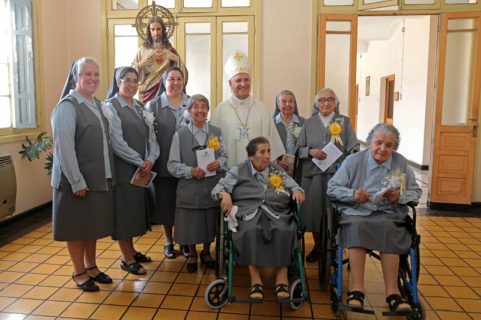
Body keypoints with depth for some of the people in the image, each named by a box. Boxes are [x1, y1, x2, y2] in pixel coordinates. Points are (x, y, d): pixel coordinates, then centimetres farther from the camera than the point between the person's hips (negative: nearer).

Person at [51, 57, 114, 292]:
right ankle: (79, 272, 23)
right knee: (76, 226, 7)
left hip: (99, 178, 7)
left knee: (93, 224, 17)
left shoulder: (97, 105, 11)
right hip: (78, 180, -7)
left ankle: (91, 266, 32)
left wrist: (108, 174, 9)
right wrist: (77, 182, -19)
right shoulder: (67, 106, -12)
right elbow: (64, 147, -18)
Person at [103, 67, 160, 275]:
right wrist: (140, 162, -14)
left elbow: (151, 135, 7)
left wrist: (150, 160, -9)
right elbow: (117, 142, -15)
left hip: (143, 168, 7)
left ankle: (131, 250, 29)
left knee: (136, 207, 14)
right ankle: (126, 258, 13)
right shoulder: (110, 107, -7)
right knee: (123, 208, 2)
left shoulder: (140, 107, 13)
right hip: (122, 167, -7)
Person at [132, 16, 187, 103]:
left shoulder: (170, 50, 6)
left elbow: (183, 73, 4)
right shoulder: (142, 50, 6)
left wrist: (177, 59, -11)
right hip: (148, 91, 0)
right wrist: (140, 65, -8)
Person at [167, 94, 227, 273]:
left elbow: (225, 156, 8)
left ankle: (206, 253, 37)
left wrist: (219, 163, -13)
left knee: (211, 223, 11)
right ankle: (192, 254, 34)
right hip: (190, 189, -2)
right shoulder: (180, 135, -1)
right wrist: (190, 171, -17)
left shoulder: (216, 132, 6)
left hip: (213, 187, 2)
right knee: (191, 224, 7)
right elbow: (172, 164, -2)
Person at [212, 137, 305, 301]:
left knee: (283, 231, -32)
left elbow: (294, 186, 21)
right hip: (249, 213, -2)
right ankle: (255, 279, -25)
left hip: (277, 213, 2)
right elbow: (219, 187, 7)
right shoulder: (239, 170, 14)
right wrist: (225, 194, -16)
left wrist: (297, 191, -3)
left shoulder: (278, 171, 23)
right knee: (251, 231, -36)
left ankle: (282, 278, -23)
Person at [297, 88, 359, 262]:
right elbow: (299, 148, 8)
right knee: (314, 210, 4)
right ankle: (317, 247, 22)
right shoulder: (309, 123, 11)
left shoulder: (345, 122, 8)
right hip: (313, 173, 1)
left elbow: (353, 147, 0)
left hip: (337, 173, -1)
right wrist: (311, 151, -12)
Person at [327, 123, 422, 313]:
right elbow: (332, 188, 2)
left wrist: (399, 196, -9)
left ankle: (392, 291, -26)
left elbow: (415, 192, 12)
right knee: (358, 227, -34)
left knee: (389, 228, -32)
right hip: (357, 212, -1)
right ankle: (357, 288, -30)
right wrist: (353, 194, -16)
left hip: (389, 214, 2)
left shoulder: (401, 163, 11)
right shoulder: (353, 161, 4)